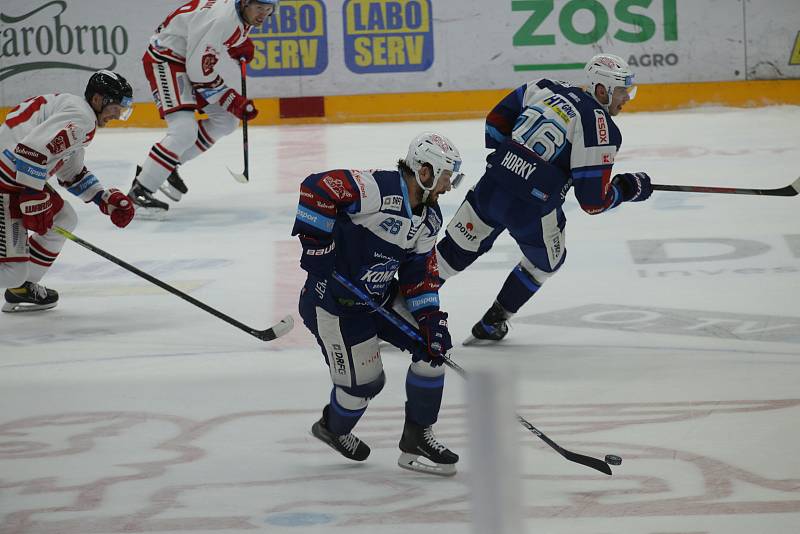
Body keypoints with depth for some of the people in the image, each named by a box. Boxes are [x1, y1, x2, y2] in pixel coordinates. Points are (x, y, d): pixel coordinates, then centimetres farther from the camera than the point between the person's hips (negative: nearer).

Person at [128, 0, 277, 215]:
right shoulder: (222, 20, -32)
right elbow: (199, 70, -26)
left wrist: (242, 46, 8)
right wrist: (232, 101, -19)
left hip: (192, 58, 10)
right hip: (166, 59, -10)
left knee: (226, 121, 11)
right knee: (184, 131, -23)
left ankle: (168, 166, 17)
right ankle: (140, 190, -17)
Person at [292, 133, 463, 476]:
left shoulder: (428, 219, 4)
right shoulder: (380, 190, -25)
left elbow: (420, 274, 9)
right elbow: (317, 188, -30)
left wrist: (431, 319, -4)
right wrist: (315, 243, -28)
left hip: (379, 296, 9)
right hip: (332, 299, -9)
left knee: (432, 348, 1)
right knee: (365, 381, 0)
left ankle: (417, 438, 12)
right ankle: (333, 428, 34)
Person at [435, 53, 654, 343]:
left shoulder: (546, 89, 10)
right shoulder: (602, 130, -8)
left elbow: (496, 120, 16)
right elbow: (593, 201, -7)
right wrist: (629, 188, 10)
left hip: (490, 187, 5)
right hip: (532, 208, -4)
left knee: (456, 251, 19)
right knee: (546, 262, 25)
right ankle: (490, 325, 32)